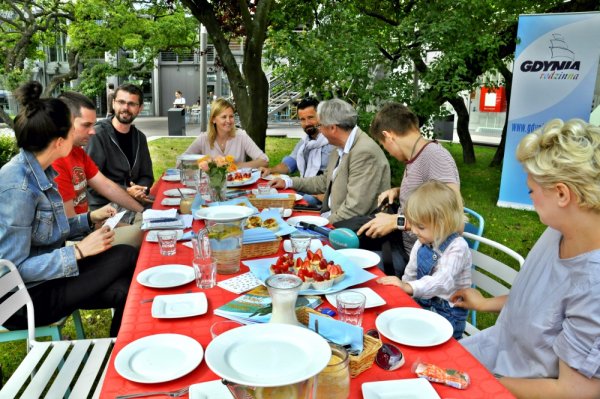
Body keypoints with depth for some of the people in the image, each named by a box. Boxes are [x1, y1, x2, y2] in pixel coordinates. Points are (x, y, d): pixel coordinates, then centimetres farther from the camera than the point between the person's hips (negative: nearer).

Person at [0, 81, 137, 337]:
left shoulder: (40, 171, 3)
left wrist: (90, 218, 6)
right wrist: (79, 251, -23)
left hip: (45, 273, 8)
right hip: (27, 297, -8)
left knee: (123, 292, -13)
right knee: (126, 257, -13)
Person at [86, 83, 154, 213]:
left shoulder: (139, 137, 11)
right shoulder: (98, 134, -10)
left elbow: (147, 175, 14)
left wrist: (140, 190, -8)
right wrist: (126, 191, -21)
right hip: (103, 206, -7)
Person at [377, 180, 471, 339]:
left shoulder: (457, 247, -17)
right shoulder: (422, 243, 4)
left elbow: (442, 282, -31)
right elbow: (410, 274, 14)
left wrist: (408, 287, -41)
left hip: (448, 314, -6)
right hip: (421, 302, 7)